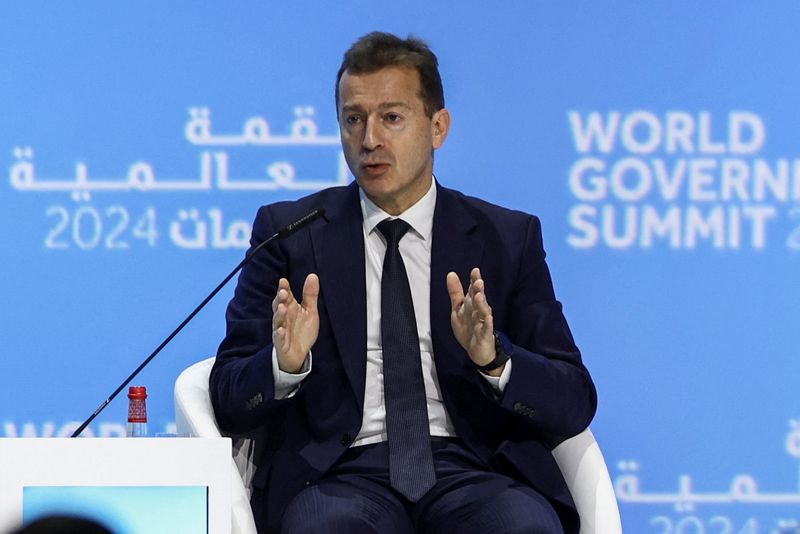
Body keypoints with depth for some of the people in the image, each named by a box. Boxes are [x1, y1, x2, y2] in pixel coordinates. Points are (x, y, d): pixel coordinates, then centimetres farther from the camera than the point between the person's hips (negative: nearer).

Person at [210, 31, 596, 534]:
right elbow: (229, 400, 7)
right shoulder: (288, 232, 12)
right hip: (341, 471, -1)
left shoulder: (509, 239, 13)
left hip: (472, 471, 1)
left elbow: (575, 405, 6)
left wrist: (493, 360, -14)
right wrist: (286, 363, -16)